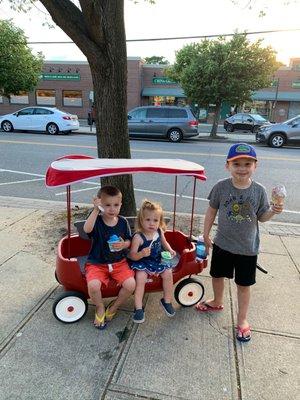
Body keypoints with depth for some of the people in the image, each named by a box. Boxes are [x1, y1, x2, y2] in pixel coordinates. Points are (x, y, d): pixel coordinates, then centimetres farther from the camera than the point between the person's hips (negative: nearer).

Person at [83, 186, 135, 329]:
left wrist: (123, 244, -15)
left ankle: (114, 307, 13)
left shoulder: (123, 222, -1)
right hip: (97, 263, -2)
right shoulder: (96, 220, -11)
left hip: (119, 262, 3)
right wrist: (96, 210, -40)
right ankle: (100, 308, 8)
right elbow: (87, 229, -34)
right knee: (93, 285, -29)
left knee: (131, 284, -19)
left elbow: (129, 241, 8)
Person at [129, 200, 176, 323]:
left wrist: (170, 250, 1)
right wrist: (142, 254, -37)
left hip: (158, 261, 5)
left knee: (168, 273, -16)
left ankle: (167, 301, 7)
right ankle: (138, 308, -13)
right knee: (140, 277, -27)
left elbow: (164, 243, 19)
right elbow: (132, 255, -18)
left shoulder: (159, 232, -3)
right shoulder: (138, 237, -20)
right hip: (142, 263, -4)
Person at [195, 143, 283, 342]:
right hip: (222, 244, 1)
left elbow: (261, 217, -1)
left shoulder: (259, 190, -12)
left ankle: (242, 320, 35)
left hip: (247, 248, -1)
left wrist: (273, 211, -23)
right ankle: (217, 302, 51)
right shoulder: (221, 187, -13)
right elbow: (212, 210, -1)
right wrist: (206, 234, 2)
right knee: (217, 276, 21)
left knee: (244, 285, 13)